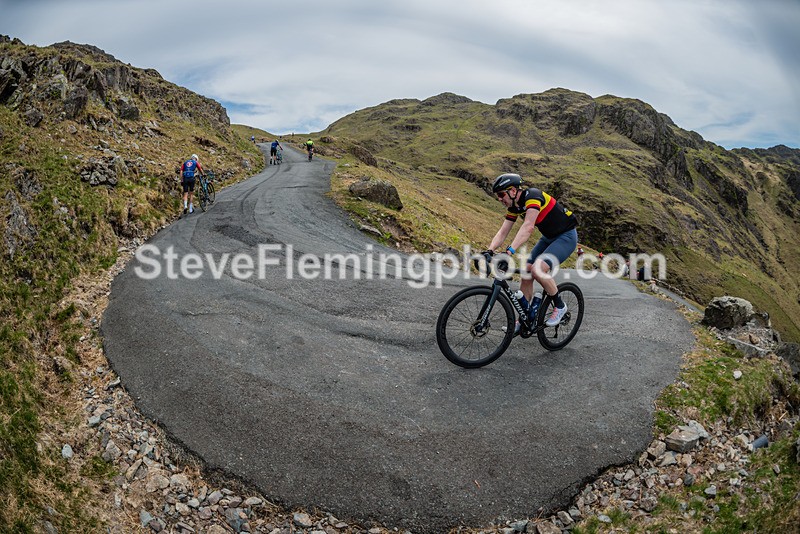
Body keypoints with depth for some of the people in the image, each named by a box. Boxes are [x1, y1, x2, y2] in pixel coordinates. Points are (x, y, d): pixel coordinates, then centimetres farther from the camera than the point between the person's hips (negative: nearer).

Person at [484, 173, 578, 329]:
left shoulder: (533, 196, -27)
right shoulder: (514, 206, -1)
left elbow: (528, 228, -39)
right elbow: (502, 232, -4)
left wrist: (510, 251, -47)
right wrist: (489, 251, -21)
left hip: (567, 236, -9)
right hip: (548, 237, 9)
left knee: (538, 269, -26)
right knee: (525, 272, -1)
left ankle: (559, 306, -3)